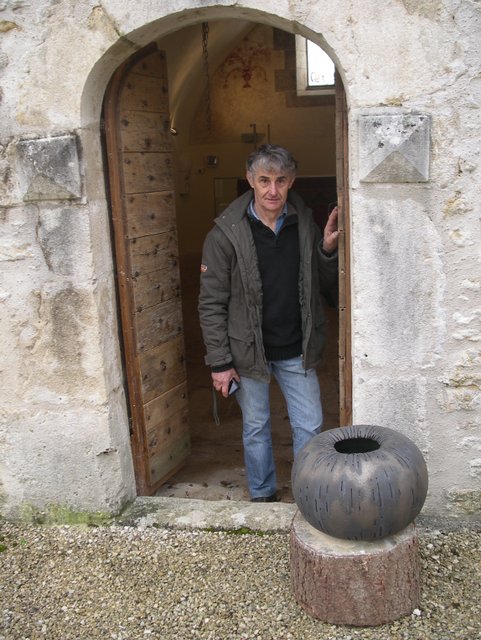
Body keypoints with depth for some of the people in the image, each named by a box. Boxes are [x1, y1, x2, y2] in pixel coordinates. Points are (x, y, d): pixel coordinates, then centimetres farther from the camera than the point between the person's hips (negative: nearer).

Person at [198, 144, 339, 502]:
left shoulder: (305, 224, -2)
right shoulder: (226, 234, -13)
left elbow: (324, 284, 8)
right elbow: (211, 304, -10)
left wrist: (328, 251, -12)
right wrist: (219, 362, -11)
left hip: (297, 350, 3)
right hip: (248, 351, -2)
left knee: (310, 426, 9)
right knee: (256, 428, 14)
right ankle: (262, 496, 36)